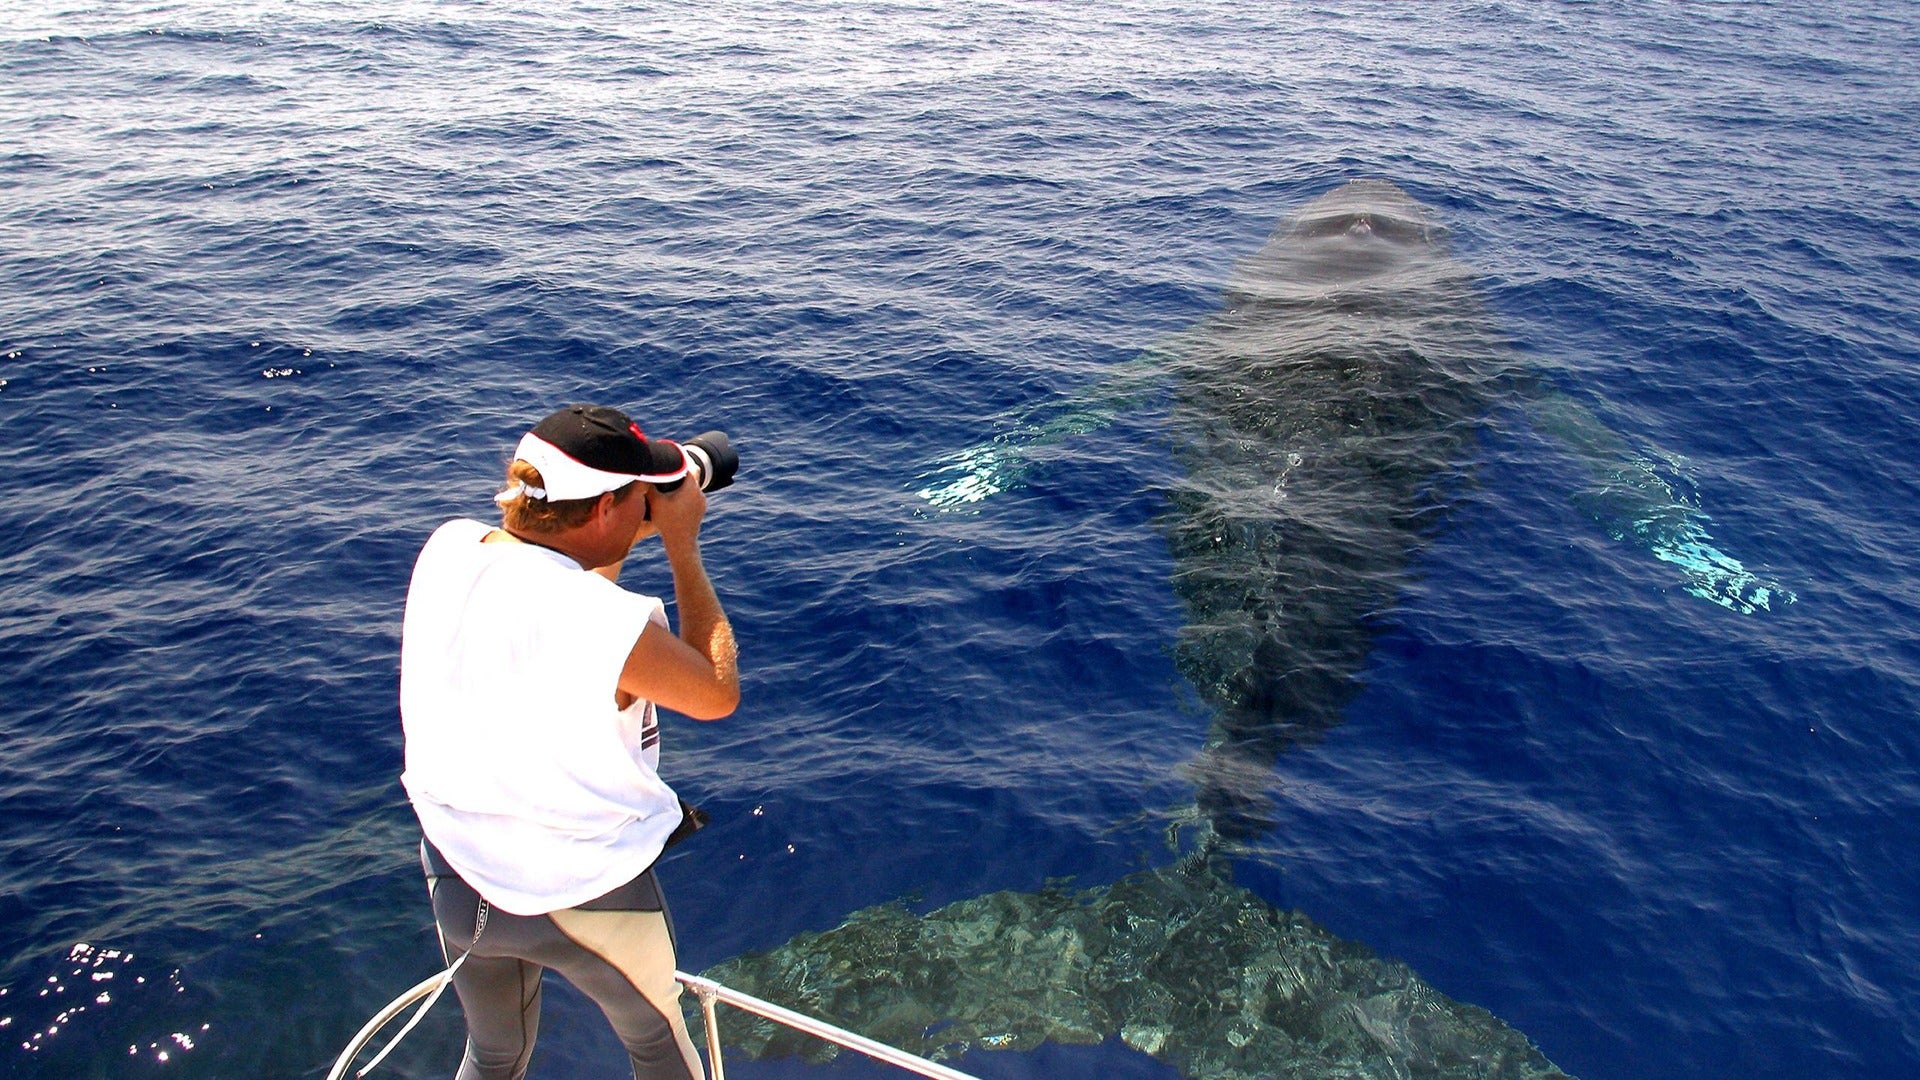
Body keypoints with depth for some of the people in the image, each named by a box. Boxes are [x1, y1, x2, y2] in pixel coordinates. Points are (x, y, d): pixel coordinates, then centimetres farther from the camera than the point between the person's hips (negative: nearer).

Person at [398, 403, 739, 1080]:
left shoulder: (445, 550, -12)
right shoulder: (611, 625, -31)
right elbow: (718, 695, -12)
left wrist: (637, 530, 4)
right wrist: (682, 547, -9)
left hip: (458, 876, 6)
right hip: (585, 893, -5)